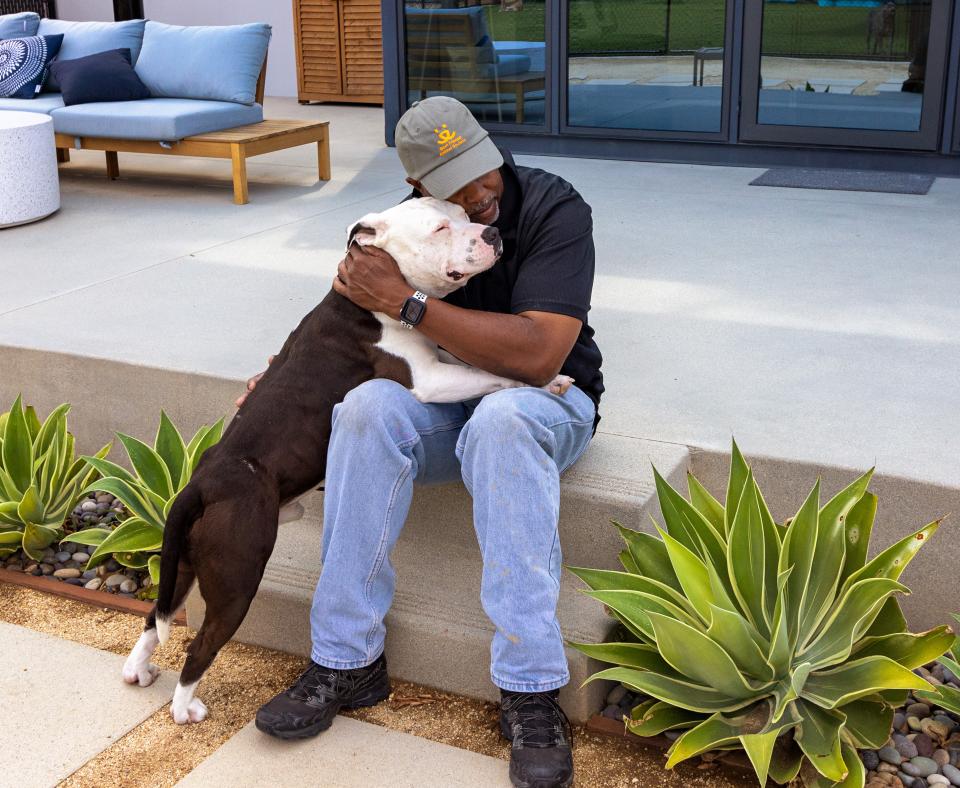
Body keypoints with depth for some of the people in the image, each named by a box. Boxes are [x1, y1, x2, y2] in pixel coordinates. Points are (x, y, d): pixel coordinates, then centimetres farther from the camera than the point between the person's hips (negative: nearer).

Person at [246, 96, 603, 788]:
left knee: (501, 418, -39)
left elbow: (536, 356, -29)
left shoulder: (555, 209, -17)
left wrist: (407, 302, -29)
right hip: (443, 403, 4)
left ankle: (531, 691, -36)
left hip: (545, 402, -3)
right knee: (368, 405, -29)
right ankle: (348, 660, -21)